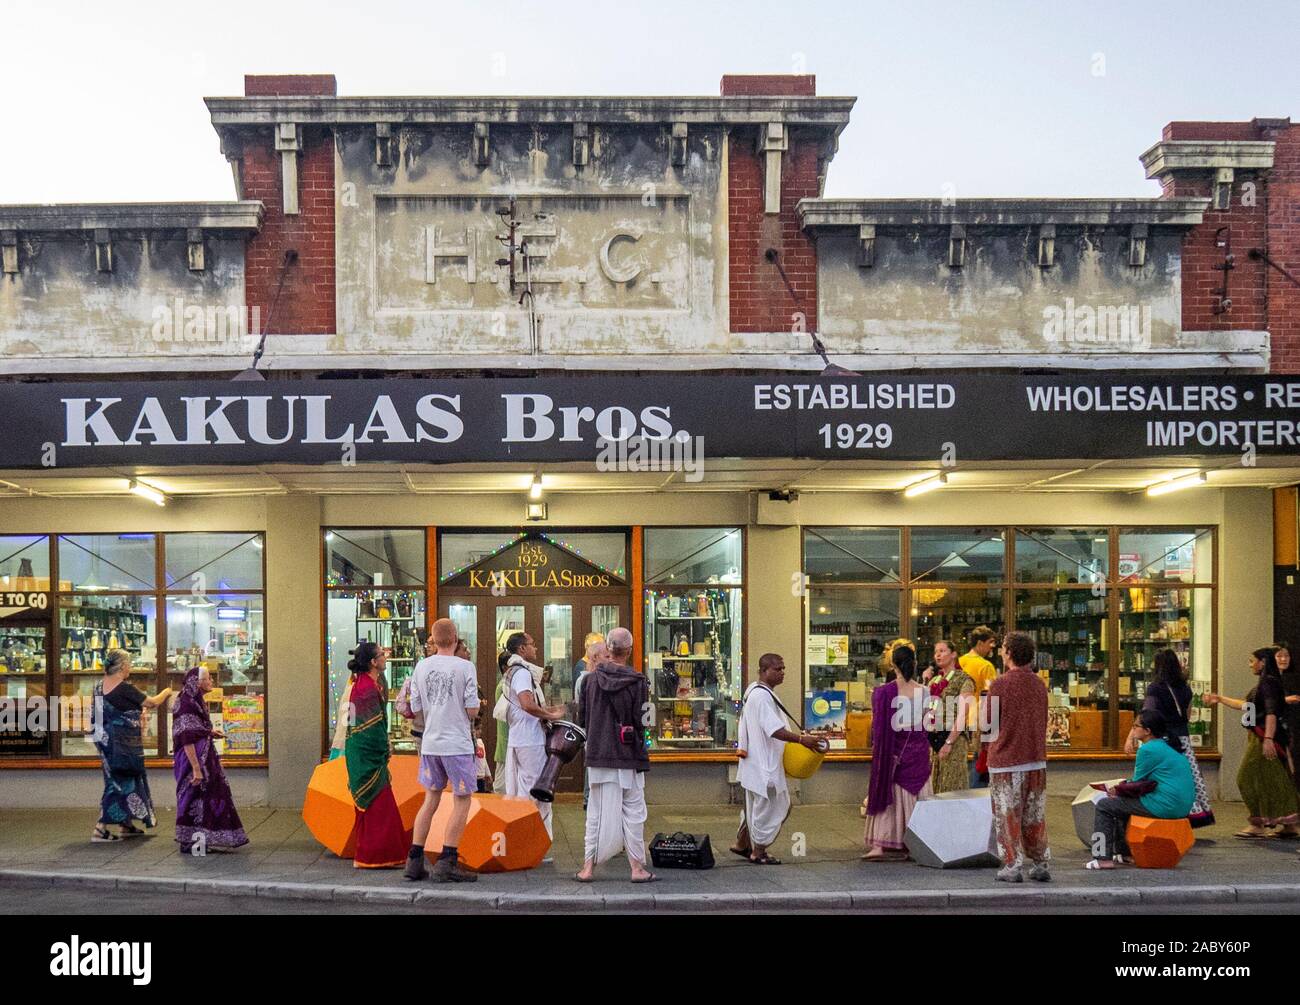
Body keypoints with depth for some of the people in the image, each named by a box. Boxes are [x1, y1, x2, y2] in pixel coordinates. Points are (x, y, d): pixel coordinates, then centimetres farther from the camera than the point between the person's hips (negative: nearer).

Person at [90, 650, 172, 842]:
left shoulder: (100, 686, 5)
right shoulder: (125, 689, -19)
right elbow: (151, 703, -10)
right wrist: (166, 692, 9)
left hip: (105, 739, 9)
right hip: (122, 744, -9)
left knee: (125, 780, 18)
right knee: (120, 783, -1)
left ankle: (125, 826, 27)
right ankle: (100, 829, -4)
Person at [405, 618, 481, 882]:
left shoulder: (421, 667, 4)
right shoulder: (465, 667, -9)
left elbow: (416, 708, 9)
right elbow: (472, 710, -10)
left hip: (430, 743, 5)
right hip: (457, 743, -5)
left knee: (431, 799, 16)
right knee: (461, 801, 3)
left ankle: (414, 861, 17)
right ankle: (446, 864, -1)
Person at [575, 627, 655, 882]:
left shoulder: (591, 679, -2)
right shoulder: (637, 682, -11)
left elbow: (581, 715, 5)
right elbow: (641, 721, -10)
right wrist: (639, 751, 6)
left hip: (598, 756, 3)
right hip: (628, 757, -3)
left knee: (597, 813, 10)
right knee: (633, 813, 7)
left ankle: (588, 867, 10)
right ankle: (637, 868, 11)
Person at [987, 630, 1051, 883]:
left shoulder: (1000, 684, -13)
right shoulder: (1039, 684, 4)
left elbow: (989, 722, -7)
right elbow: (1043, 722, 13)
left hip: (1005, 761, -5)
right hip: (1036, 760, 5)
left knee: (1008, 817, 3)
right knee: (1035, 817, 13)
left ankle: (1013, 866, 4)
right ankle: (1041, 864, 16)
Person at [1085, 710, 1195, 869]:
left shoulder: (1148, 750, -15)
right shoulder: (1169, 745, 14)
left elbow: (1137, 783, -6)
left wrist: (1119, 789, 12)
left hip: (1165, 806, -10)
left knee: (1104, 805, 0)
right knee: (1121, 800, 28)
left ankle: (1103, 858, -3)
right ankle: (1121, 853, 32)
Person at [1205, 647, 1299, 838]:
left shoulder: (1269, 683, -13)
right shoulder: (1265, 683, 18)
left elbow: (1271, 712, -23)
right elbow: (1247, 706, 28)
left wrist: (1268, 739, -30)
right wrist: (1220, 699, 33)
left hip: (1264, 738, -10)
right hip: (1258, 737, 10)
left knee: (1249, 778, -6)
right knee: (1276, 781, 10)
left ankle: (1257, 825, -2)